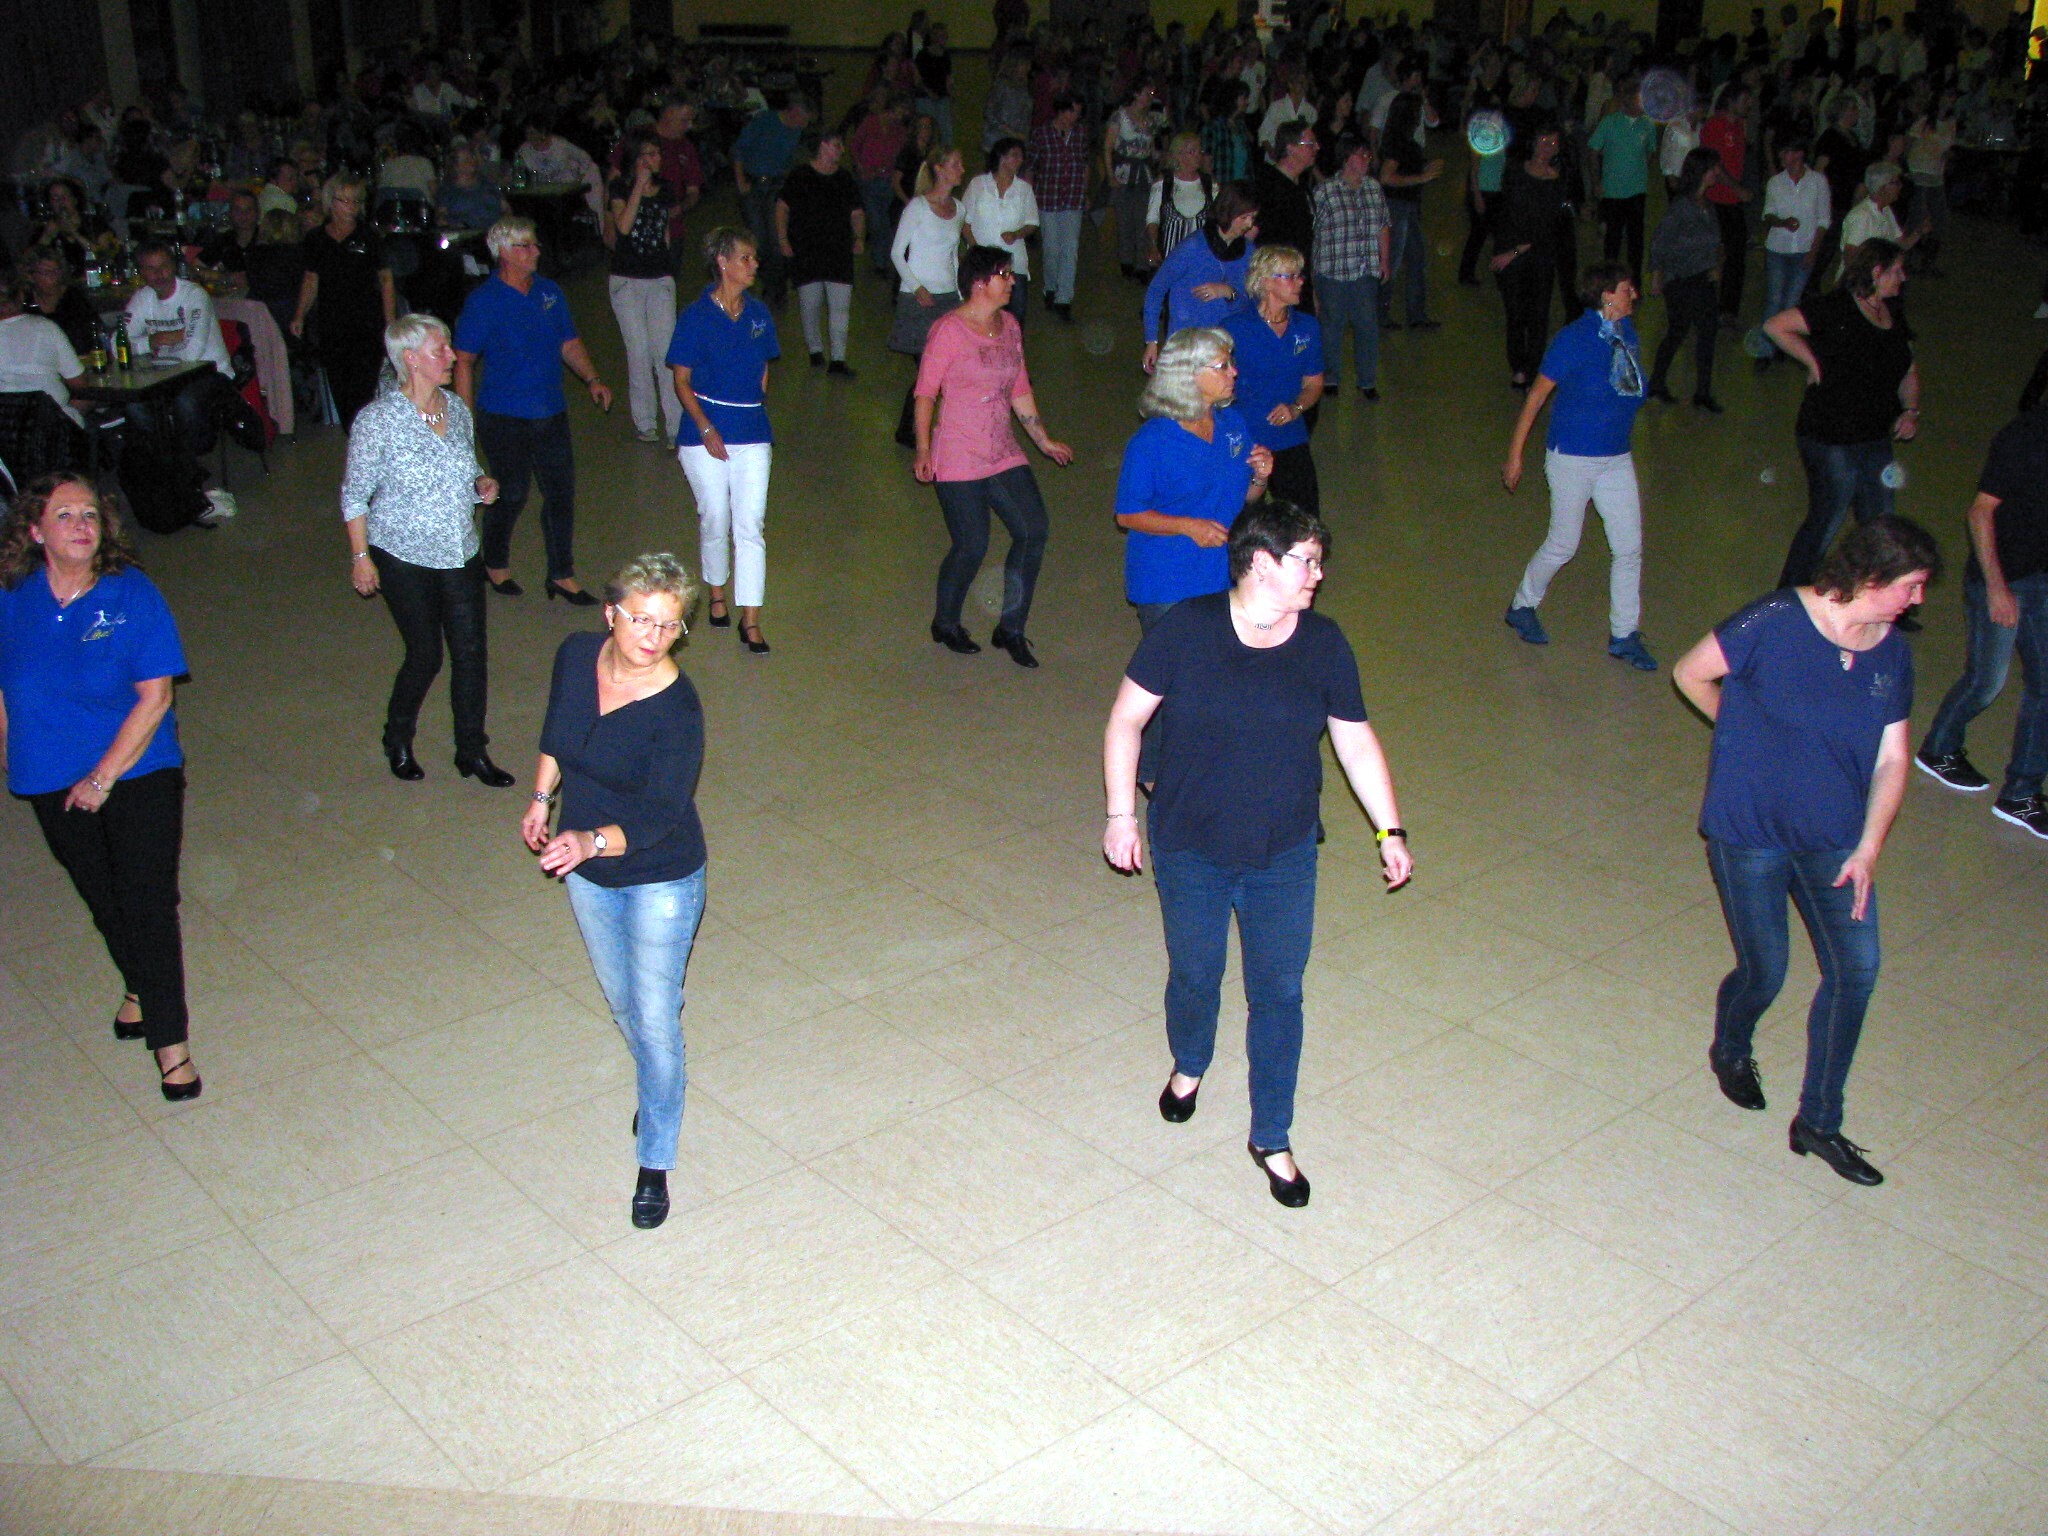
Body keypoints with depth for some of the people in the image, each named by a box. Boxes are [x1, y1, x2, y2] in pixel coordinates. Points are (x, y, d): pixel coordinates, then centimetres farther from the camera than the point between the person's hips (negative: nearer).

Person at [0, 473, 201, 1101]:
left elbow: (154, 697, -14)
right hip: (53, 783, 3)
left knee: (148, 903, -7)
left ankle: (171, 1043, 1)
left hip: (138, 772, -3)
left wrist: (104, 776, -16)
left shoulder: (132, 594, -13)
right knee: (101, 898, 19)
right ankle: (138, 985, 46)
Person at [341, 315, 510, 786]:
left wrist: (481, 485, -4)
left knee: (471, 653, 4)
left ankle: (472, 752, 20)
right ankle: (397, 742, 29)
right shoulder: (377, 419, -14)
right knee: (425, 657, 2)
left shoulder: (456, 408, 3)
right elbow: (355, 495, -7)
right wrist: (360, 557, -9)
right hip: (404, 558, -5)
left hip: (461, 554, 5)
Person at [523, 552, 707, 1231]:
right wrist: (541, 798, 7)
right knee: (620, 1000, 23)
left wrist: (594, 840, -50)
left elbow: (661, 815, -35)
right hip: (587, 872, 6)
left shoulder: (676, 710, -28)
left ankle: (655, 1166, 18)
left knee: (655, 1018, 1)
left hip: (660, 879, -6)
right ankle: (660, 1085, 53)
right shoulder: (576, 656, -11)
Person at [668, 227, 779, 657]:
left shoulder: (758, 313, 6)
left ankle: (750, 621, -3)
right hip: (705, 433, -3)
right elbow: (681, 380, -5)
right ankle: (717, 594, 32)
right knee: (715, 521, 6)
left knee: (751, 526, -4)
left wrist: (754, 409, 10)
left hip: (752, 433, 3)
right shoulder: (696, 317, -6)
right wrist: (706, 429, -13)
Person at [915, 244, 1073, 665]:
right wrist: (923, 451, -17)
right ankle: (945, 624, 22)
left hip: (1004, 454, 7)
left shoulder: (1009, 325, 10)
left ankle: (1011, 629, 10)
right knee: (972, 546, -5)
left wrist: (1044, 440, 21)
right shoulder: (949, 330, -11)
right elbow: (925, 394, -10)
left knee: (1033, 529, -4)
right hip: (958, 461, -7)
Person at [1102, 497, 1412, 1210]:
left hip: (1284, 857, 2)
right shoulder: (1185, 630, -14)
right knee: (1194, 976, 17)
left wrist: (1390, 831, 3)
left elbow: (1355, 740, 4)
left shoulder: (1324, 644, -6)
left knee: (1278, 994, 5)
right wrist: (1121, 814, -8)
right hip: (1189, 850, -1)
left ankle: (1272, 1138, 22)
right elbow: (1126, 720, -7)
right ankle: (1189, 1066, 50)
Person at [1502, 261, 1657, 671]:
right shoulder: (1575, 339, -15)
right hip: (1573, 457, -6)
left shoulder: (1627, 331, 3)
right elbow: (1538, 394, -11)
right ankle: (1523, 606, 31)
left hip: (1617, 458, 6)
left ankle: (1625, 635, 16)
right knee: (1563, 546, 5)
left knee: (1629, 547, 4)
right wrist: (1515, 453, -10)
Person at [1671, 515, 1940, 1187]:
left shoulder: (1892, 654, 1)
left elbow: (1891, 760, 4)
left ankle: (1818, 1122, 7)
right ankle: (1731, 1051, 40)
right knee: (1763, 973, 2)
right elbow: (1689, 674, -6)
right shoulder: (1776, 622, -16)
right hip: (1750, 829, -4)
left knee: (1858, 964, -9)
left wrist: (1867, 849, -6)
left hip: (1834, 837, 4)